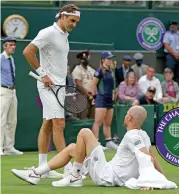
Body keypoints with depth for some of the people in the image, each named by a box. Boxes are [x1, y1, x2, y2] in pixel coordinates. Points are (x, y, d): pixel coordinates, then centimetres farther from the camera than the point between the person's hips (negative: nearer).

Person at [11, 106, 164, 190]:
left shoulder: (132, 136, -19)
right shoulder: (144, 135, 8)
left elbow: (148, 158, -30)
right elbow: (153, 158, 13)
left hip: (106, 176, -10)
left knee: (84, 132, -13)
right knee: (71, 148, 19)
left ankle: (75, 176, -1)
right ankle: (36, 174, 17)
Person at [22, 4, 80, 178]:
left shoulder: (64, 36, 16)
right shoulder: (49, 33, -12)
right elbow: (27, 51, -18)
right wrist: (43, 74, -17)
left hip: (59, 85, 9)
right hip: (49, 85, -9)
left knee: (48, 125, 9)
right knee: (59, 124, -12)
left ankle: (42, 167, 12)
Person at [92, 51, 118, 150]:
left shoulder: (109, 71, 14)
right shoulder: (100, 71, -10)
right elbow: (94, 84, -10)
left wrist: (112, 95, 13)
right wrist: (96, 96, -6)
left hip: (109, 100, 9)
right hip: (101, 99, -9)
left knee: (108, 123, 12)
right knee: (98, 122, -11)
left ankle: (109, 142, 16)